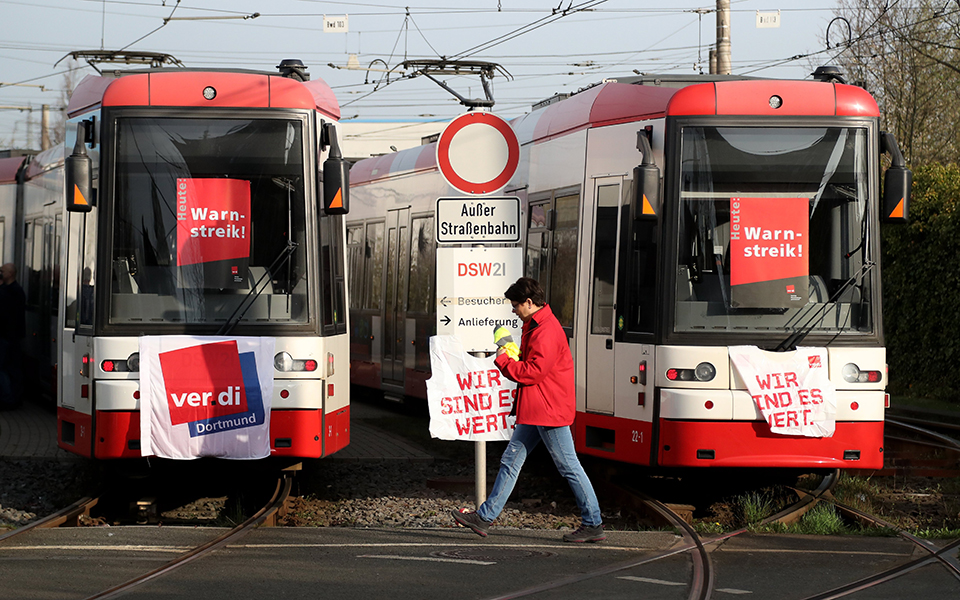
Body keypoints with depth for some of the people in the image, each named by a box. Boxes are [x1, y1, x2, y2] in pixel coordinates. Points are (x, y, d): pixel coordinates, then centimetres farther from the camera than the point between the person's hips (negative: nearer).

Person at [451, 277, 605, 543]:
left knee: (569, 467, -4)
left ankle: (594, 525, 3)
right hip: (534, 411, 11)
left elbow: (534, 372, -23)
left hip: (549, 411, -11)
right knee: (511, 460, 9)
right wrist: (513, 357, 6)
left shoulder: (547, 331, -18)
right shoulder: (534, 326, 15)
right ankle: (485, 517, 11)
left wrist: (504, 361, -11)